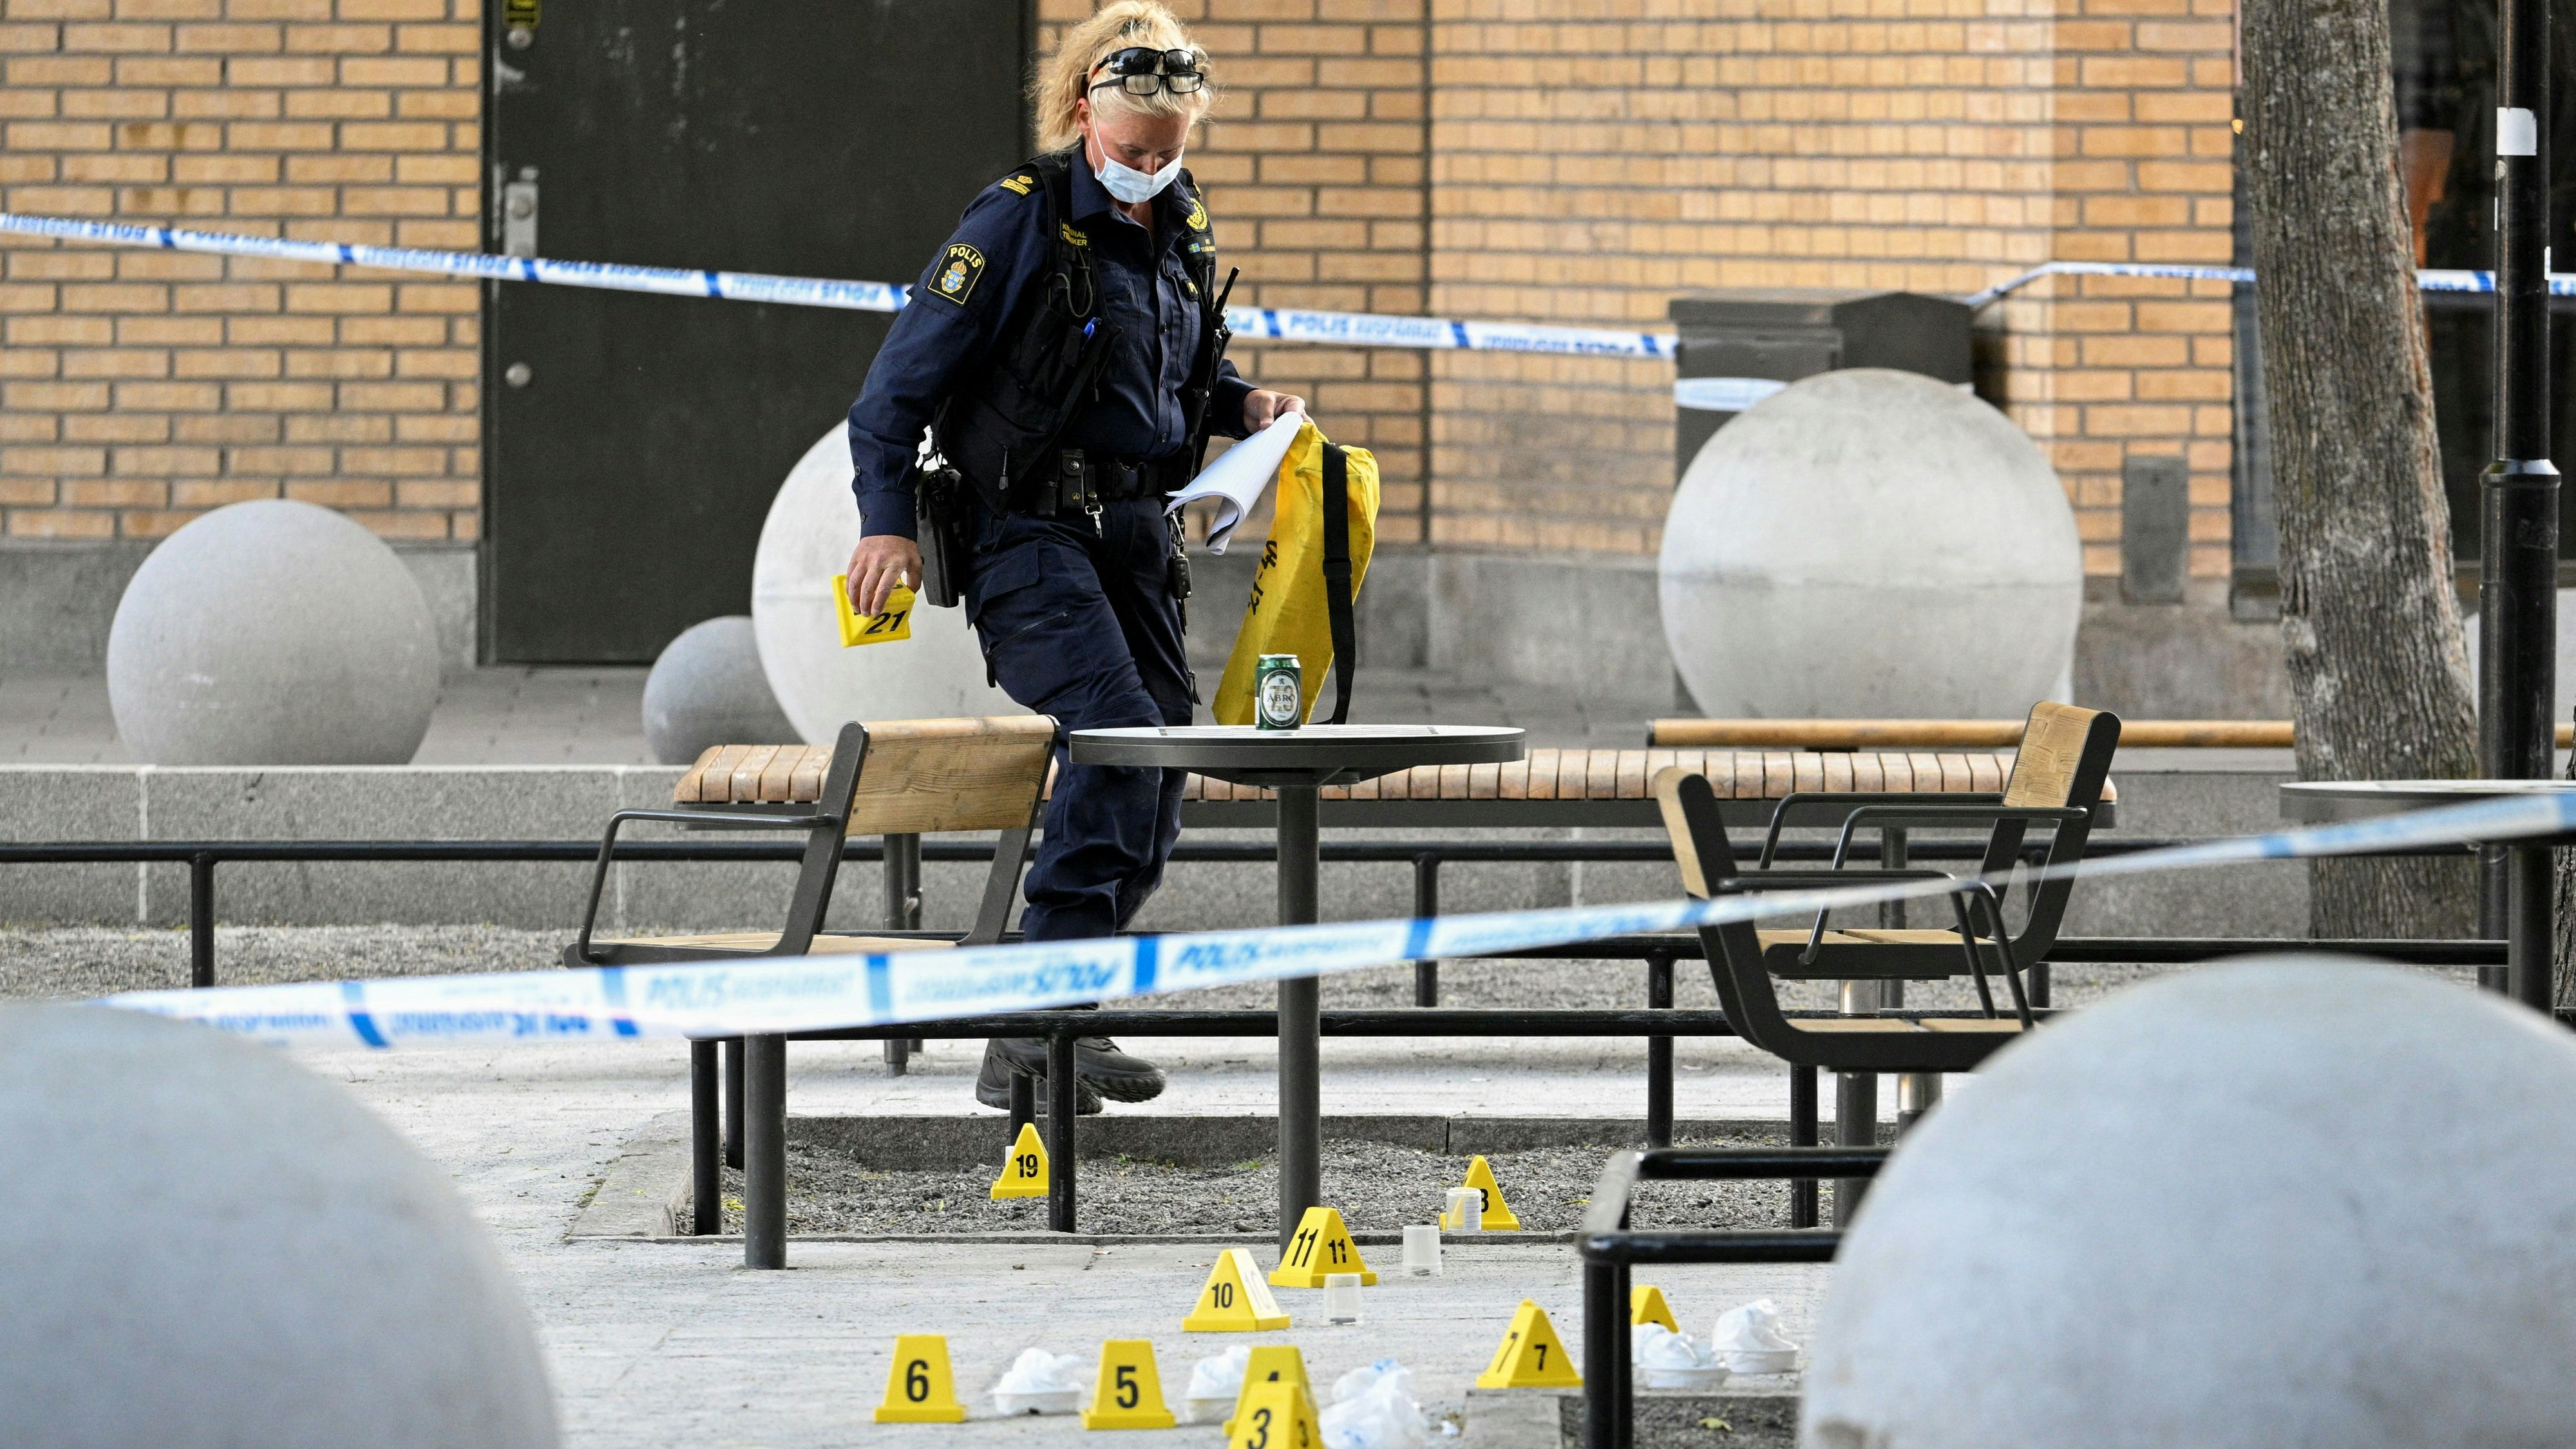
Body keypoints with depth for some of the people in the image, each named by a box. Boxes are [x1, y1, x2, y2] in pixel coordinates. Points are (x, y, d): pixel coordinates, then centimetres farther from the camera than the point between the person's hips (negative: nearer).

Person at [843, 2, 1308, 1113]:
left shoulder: (1182, 231, 11)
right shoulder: (1020, 222, -10)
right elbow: (906, 374, -9)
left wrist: (1244, 406, 7)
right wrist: (887, 517, -17)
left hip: (1140, 534, 8)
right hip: (1028, 530, -8)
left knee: (1156, 770, 4)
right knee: (1118, 731, -24)